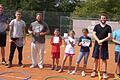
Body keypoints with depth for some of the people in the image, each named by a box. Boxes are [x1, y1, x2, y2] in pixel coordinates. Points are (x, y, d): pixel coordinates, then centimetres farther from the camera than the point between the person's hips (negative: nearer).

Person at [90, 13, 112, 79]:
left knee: (104, 59, 1)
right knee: (96, 58, 6)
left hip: (104, 45, -1)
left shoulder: (108, 27, 4)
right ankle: (94, 71, 16)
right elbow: (94, 34, -1)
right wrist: (98, 41, -16)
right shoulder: (96, 26, 7)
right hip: (97, 45, 1)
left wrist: (102, 40, -16)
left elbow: (109, 36, -3)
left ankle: (104, 73, 8)